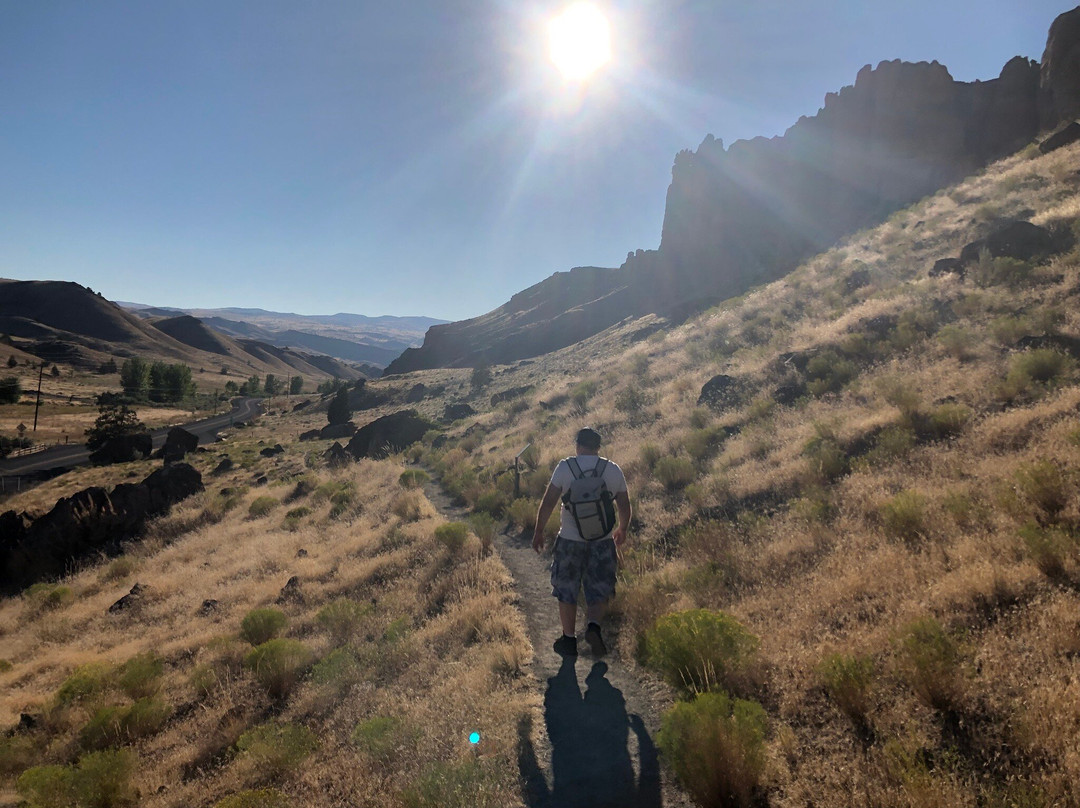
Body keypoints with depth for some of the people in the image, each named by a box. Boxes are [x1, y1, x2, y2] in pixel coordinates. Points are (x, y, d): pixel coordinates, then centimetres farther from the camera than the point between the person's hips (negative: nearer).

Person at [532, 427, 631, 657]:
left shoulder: (565, 467, -6)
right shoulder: (614, 470, 1)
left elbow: (548, 502, -7)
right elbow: (625, 506, 7)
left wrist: (538, 530, 3)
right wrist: (622, 530, 24)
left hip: (570, 540, -1)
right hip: (603, 541, 2)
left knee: (566, 591, 14)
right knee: (599, 591, 13)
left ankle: (569, 639, 22)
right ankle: (593, 626, -12)